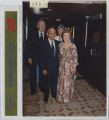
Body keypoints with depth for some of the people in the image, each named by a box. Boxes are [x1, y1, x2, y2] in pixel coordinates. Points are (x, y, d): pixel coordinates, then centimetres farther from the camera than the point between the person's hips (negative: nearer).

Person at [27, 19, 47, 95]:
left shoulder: (47, 35, 0)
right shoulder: (32, 34, -4)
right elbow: (29, 46, -5)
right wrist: (29, 57, -10)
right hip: (33, 57, -1)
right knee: (33, 73, 8)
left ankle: (42, 87, 27)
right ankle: (33, 90, 20)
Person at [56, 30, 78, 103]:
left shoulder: (73, 46, -10)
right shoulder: (60, 45, 2)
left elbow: (75, 57, -8)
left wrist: (74, 67, -10)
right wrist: (59, 63, 9)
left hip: (69, 66, -3)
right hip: (62, 65, 3)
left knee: (68, 81, 5)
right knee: (61, 80, 9)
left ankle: (67, 96, 22)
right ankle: (61, 96, 25)